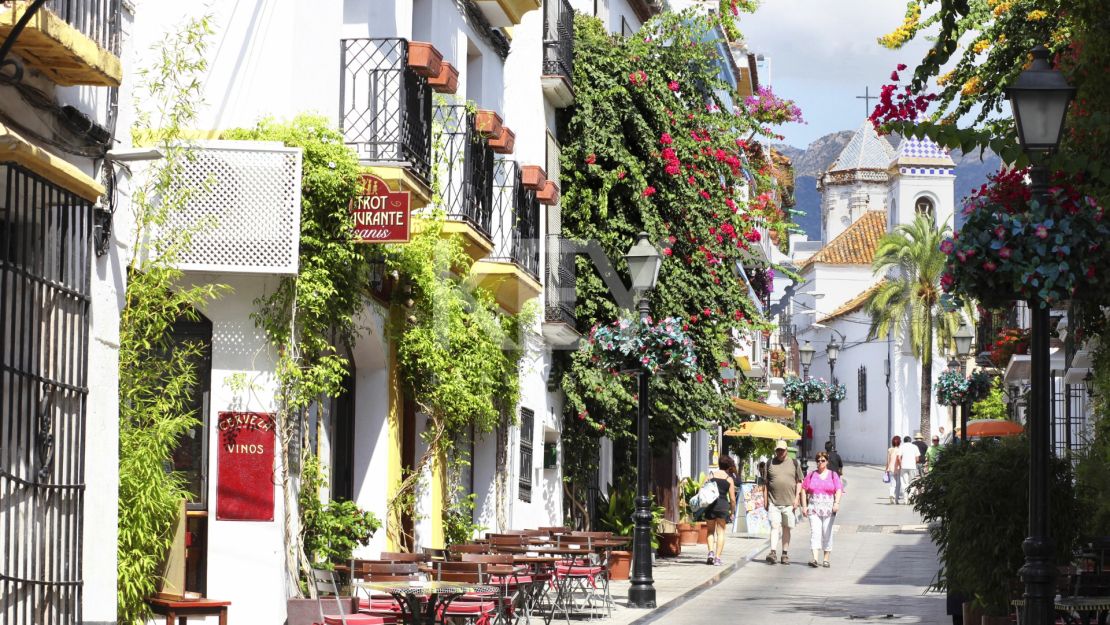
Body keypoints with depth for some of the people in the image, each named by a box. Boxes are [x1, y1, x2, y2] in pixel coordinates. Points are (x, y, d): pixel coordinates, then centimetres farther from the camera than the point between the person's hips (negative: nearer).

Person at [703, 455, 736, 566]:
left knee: (711, 531, 17)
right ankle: (717, 557, 0)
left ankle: (711, 551, -3)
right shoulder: (729, 479, 3)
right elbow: (732, 499, 1)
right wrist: (732, 512, 12)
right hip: (723, 506, -1)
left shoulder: (710, 476, 5)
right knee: (720, 532, 7)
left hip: (710, 506, 1)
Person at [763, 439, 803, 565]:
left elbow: (799, 482, 9)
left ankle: (785, 554, 12)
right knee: (775, 526, -11)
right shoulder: (770, 463, 7)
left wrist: (796, 498, -1)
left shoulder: (794, 463, 7)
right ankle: (773, 552, -19)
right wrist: (765, 500, 5)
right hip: (773, 502, -1)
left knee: (786, 528, 6)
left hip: (789, 502, 1)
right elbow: (766, 483, 10)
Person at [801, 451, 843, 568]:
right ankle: (814, 558, -21)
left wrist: (837, 503, -20)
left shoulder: (833, 475, 6)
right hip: (814, 508, 0)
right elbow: (804, 490, 11)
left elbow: (839, 490, -3)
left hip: (828, 509, 0)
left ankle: (826, 559, 14)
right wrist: (804, 506, 2)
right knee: (815, 532, -12)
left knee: (827, 534, 4)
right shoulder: (811, 475, 10)